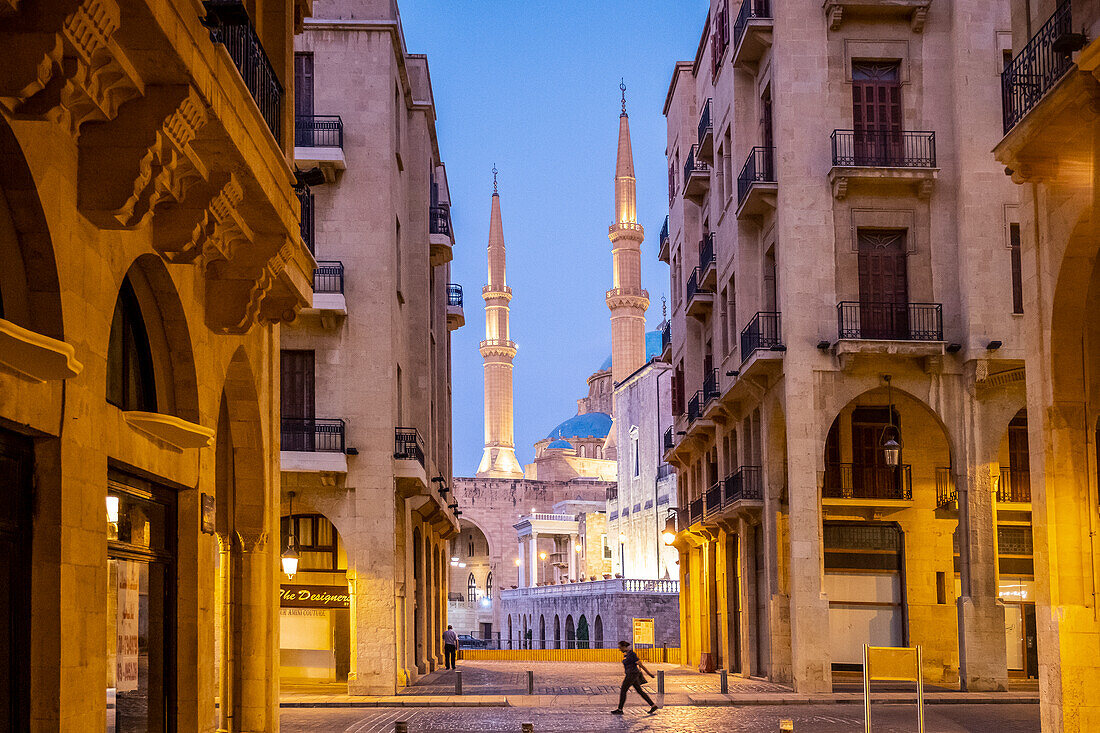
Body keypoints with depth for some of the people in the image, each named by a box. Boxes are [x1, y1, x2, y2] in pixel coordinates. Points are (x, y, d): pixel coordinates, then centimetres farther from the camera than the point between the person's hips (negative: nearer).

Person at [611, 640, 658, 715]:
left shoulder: (631, 654, -20)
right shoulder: (626, 654, 10)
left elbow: (640, 664, -17)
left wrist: (648, 673, -13)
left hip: (632, 675, -10)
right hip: (631, 674, 10)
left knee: (623, 691, -2)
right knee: (639, 691, 13)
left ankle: (619, 710, 6)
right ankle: (653, 705, 14)